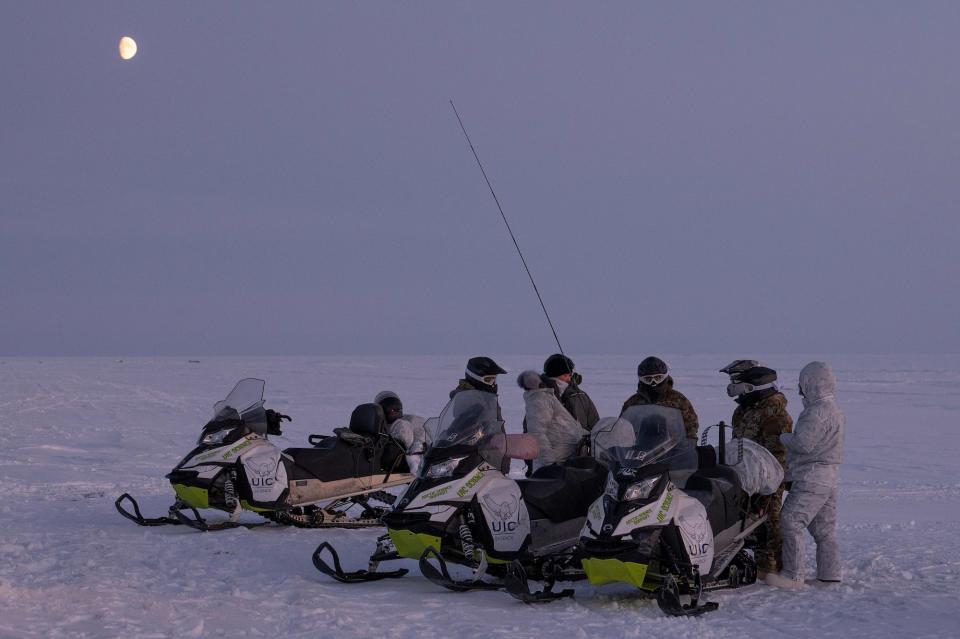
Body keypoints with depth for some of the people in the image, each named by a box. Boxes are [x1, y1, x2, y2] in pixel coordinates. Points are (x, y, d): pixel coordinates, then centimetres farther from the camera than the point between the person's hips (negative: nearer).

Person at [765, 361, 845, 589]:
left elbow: (803, 443, -23)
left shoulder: (817, 411, -17)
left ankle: (793, 575, -12)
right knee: (824, 528, 12)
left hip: (811, 478, -11)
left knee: (791, 521, -11)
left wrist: (783, 437, -5)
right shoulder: (834, 410, 18)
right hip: (828, 479, 11)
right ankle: (829, 573, 14)